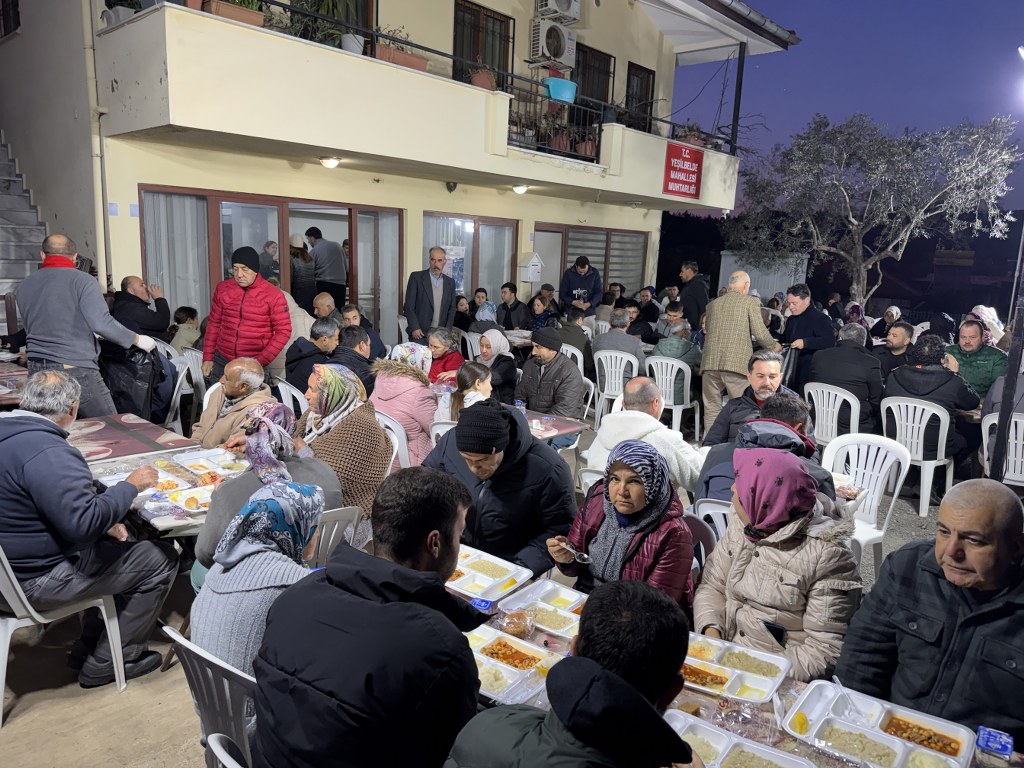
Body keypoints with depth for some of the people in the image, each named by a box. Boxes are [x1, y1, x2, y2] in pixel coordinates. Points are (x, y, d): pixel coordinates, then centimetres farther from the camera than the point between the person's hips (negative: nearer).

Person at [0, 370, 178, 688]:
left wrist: (103, 522, 6)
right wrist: (130, 486, -20)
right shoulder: (47, 453, -29)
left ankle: (89, 648, 29)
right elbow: (83, 522, -34)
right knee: (161, 559, -4)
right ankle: (103, 665, 11)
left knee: (113, 542, 25)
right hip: (34, 582, -10)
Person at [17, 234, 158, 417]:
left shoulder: (24, 286, 12)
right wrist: (137, 339, -6)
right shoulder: (81, 281, -7)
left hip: (37, 372, 6)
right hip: (77, 370, -6)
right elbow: (101, 323, -19)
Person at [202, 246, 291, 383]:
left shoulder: (273, 296, -7)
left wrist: (261, 362, -13)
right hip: (221, 361, 3)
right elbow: (214, 324, 12)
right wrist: (208, 358, 10)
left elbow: (283, 331, -7)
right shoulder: (222, 288, 5)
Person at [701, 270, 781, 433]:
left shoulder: (713, 304, 16)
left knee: (711, 410, 8)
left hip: (710, 363, 4)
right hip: (736, 363, -4)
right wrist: (774, 346, 16)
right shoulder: (750, 302, 3)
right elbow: (760, 334, -4)